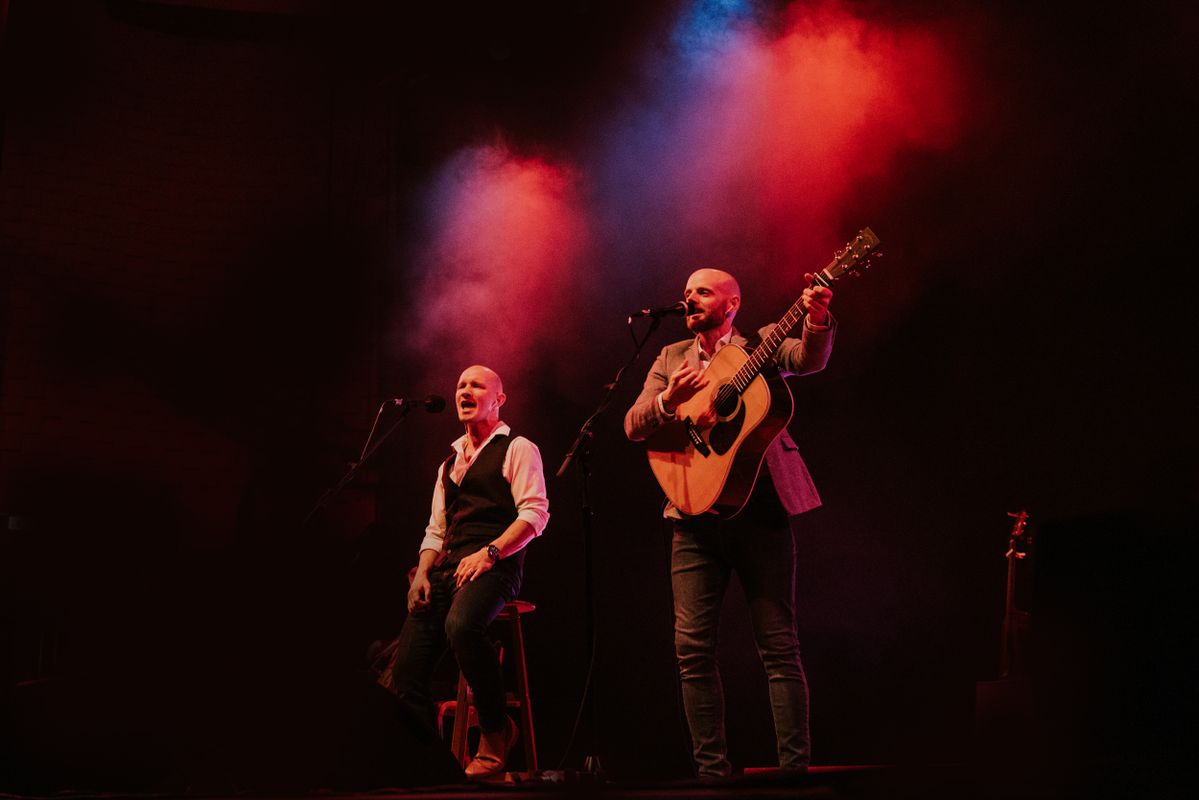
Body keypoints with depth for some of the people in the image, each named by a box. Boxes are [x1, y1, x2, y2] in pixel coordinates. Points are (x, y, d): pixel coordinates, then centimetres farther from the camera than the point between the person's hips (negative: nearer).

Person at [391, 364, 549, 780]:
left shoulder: (516, 449, 6)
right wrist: (423, 573, 5)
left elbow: (535, 513, -7)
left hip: (494, 566, -7)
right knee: (407, 664, -12)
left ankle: (495, 731, -19)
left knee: (461, 624, -37)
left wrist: (488, 552, -19)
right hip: (449, 568, 7)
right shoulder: (450, 462, 27)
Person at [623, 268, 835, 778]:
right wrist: (669, 400, -13)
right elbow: (633, 426, 8)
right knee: (692, 646, -2)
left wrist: (818, 322, -34)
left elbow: (809, 359, -13)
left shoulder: (762, 344, 8)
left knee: (779, 645, -3)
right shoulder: (671, 359, 17)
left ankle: (794, 769, 1)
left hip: (761, 508, -3)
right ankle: (713, 771, 5)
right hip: (695, 513, 3)